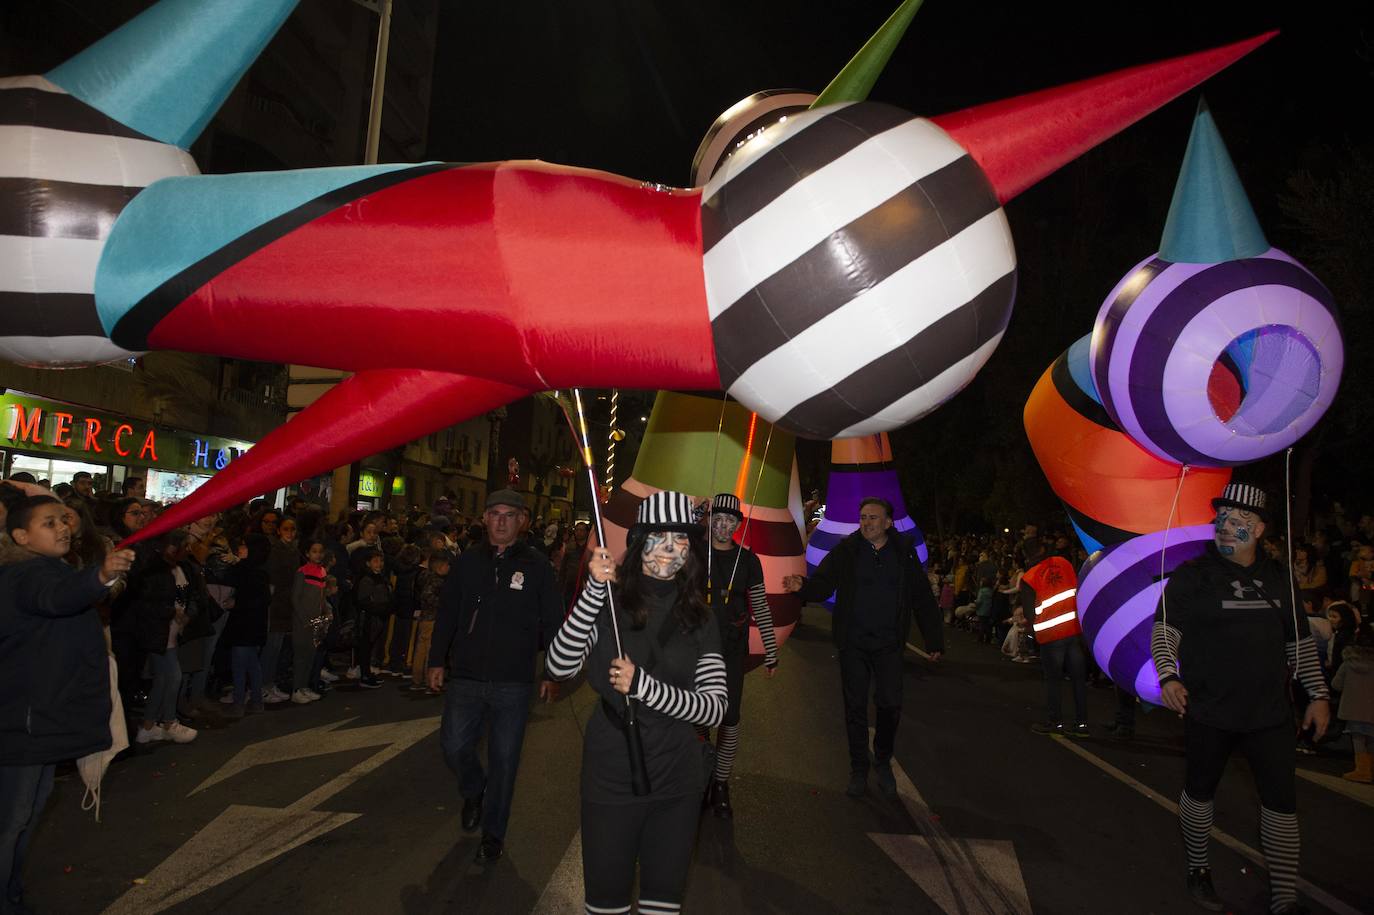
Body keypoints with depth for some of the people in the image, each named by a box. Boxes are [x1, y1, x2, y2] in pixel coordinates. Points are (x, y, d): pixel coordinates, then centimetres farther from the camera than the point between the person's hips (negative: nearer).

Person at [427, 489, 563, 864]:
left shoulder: (537, 566, -2)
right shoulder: (467, 562, 6)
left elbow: (553, 622, 1)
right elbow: (447, 615, 11)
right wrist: (438, 660, 7)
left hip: (514, 683, -2)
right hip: (465, 678, 2)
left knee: (504, 760, 6)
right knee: (454, 748, 3)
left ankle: (493, 834, 23)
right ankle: (474, 792, 36)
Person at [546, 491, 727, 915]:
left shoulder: (699, 620, 0)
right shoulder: (609, 604, -6)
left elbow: (715, 708, -10)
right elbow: (560, 666, -20)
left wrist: (644, 685, -23)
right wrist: (594, 590, -27)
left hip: (677, 784, 2)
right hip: (610, 779, -2)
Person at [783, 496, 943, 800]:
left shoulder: (904, 553, 0)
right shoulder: (846, 551, -2)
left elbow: (922, 599, 4)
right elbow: (822, 586, -6)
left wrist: (934, 640, 4)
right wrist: (802, 586, -29)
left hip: (888, 644, 0)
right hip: (853, 643, 0)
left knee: (890, 705, -1)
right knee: (855, 706, 7)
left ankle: (883, 763, 23)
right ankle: (859, 768, 22)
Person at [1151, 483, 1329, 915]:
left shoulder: (1277, 578, 7)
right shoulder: (1191, 574, -6)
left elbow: (1299, 640, 14)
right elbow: (1165, 628, -10)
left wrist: (1318, 694, 10)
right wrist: (1168, 676, -24)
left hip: (1270, 713, 3)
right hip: (1208, 711, -3)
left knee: (1282, 799, 4)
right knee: (1200, 790, 12)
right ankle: (1198, 871, 31)